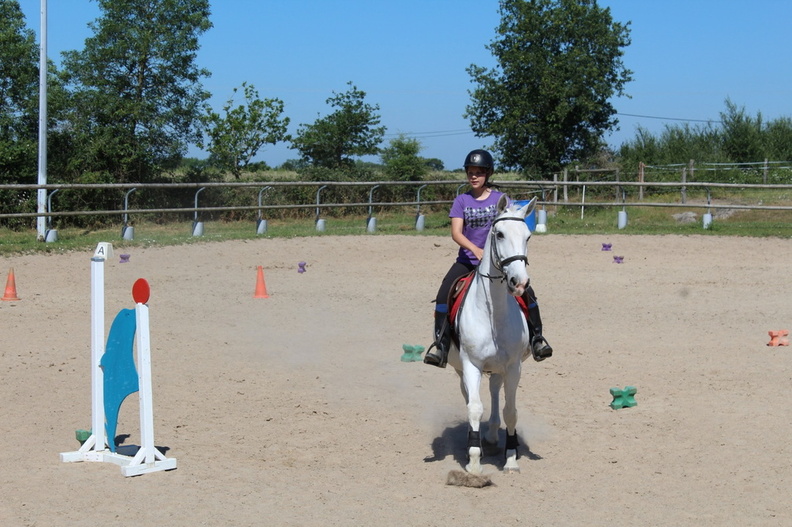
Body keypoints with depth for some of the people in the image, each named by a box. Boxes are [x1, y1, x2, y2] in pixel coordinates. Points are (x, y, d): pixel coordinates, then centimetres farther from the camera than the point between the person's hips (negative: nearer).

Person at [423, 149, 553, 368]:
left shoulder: (501, 199, 3)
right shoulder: (462, 201, 3)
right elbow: (456, 232, -9)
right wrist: (475, 249, -27)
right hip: (467, 260, 0)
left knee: (526, 291, -19)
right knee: (444, 294, -21)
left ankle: (536, 337, -3)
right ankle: (440, 343, -14)